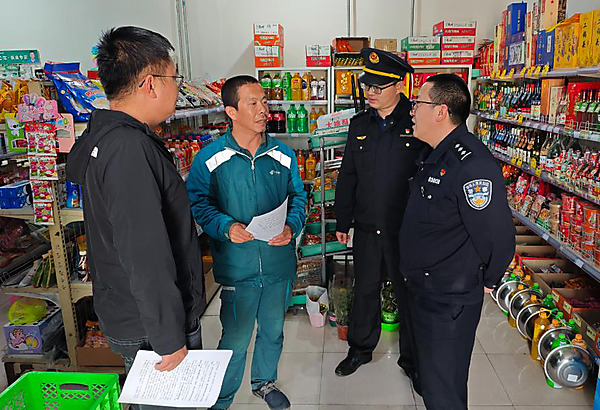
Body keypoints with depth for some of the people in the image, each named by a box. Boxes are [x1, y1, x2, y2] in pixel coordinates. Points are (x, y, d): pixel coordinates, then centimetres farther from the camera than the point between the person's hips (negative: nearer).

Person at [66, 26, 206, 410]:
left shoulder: (104, 138, 7)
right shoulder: (129, 149, -27)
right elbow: (145, 257, -29)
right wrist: (169, 338, -20)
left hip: (123, 314, 10)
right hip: (148, 328, -10)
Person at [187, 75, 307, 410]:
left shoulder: (283, 155, 0)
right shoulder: (210, 159, -9)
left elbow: (299, 197, 7)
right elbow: (199, 203, -5)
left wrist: (292, 226, -12)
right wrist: (226, 227, -22)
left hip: (279, 262, 4)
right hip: (237, 266, -3)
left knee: (273, 330, 22)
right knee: (236, 339, 9)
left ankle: (265, 382, 49)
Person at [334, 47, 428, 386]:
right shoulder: (360, 125, 5)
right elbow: (348, 177, 11)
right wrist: (342, 222, 12)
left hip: (407, 230, -4)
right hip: (367, 228, 4)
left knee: (409, 295, 12)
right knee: (365, 289, 18)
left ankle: (412, 360, 33)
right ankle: (361, 348, 40)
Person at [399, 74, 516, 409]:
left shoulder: (472, 165, -27)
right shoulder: (434, 155, 6)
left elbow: (498, 237, -25)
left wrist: (485, 283, -10)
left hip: (449, 303, -9)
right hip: (421, 289, 10)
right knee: (427, 370, 27)